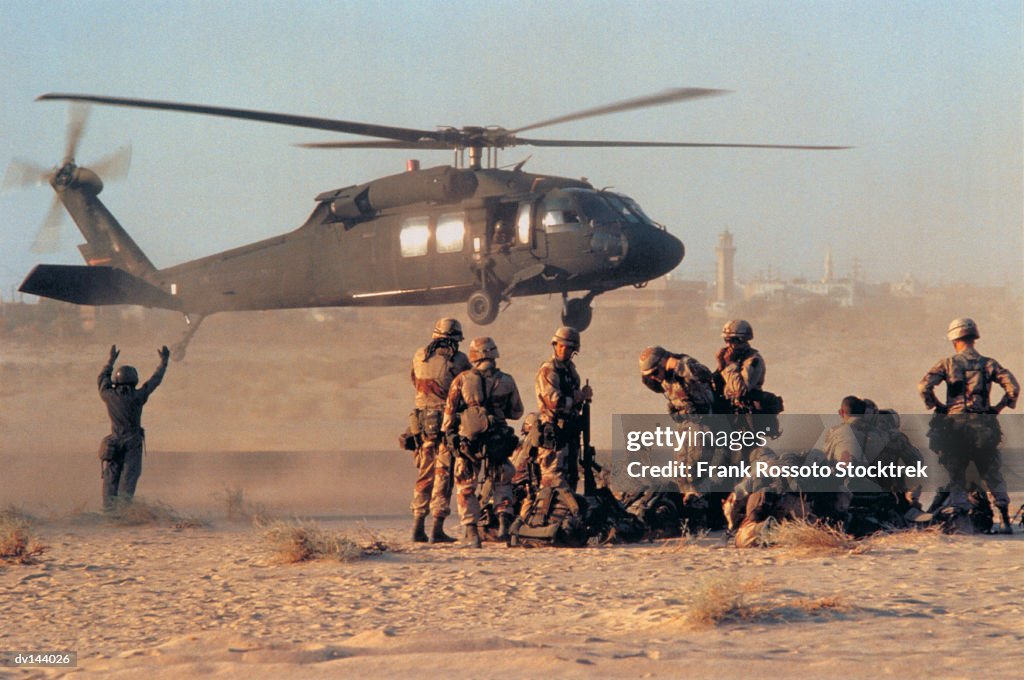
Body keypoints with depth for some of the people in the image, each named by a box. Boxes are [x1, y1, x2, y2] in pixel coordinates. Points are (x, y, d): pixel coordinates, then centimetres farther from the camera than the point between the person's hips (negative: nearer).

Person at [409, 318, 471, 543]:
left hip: (423, 421, 4)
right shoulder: (459, 360, -7)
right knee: (444, 474, 0)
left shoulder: (419, 357, 5)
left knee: (424, 474, 14)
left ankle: (418, 526, 11)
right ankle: (437, 528, -3)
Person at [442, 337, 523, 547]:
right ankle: (504, 520, -3)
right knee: (501, 483, 18)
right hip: (497, 441, 1)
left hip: (468, 441, -1)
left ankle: (472, 533, 2)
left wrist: (448, 435, 12)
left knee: (466, 488, 10)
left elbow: (449, 412, 1)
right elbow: (517, 412, 11)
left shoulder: (462, 380, -2)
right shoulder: (506, 381, 1)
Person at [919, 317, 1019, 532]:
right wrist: (997, 408, 5)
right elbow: (1013, 387, -4)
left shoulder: (948, 363, 0)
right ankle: (1005, 518, 1)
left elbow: (924, 386, -12)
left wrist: (938, 406, -1)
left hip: (955, 425, -2)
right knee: (992, 473, 9)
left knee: (956, 474, 7)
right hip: (983, 425, 2)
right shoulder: (988, 364, 5)